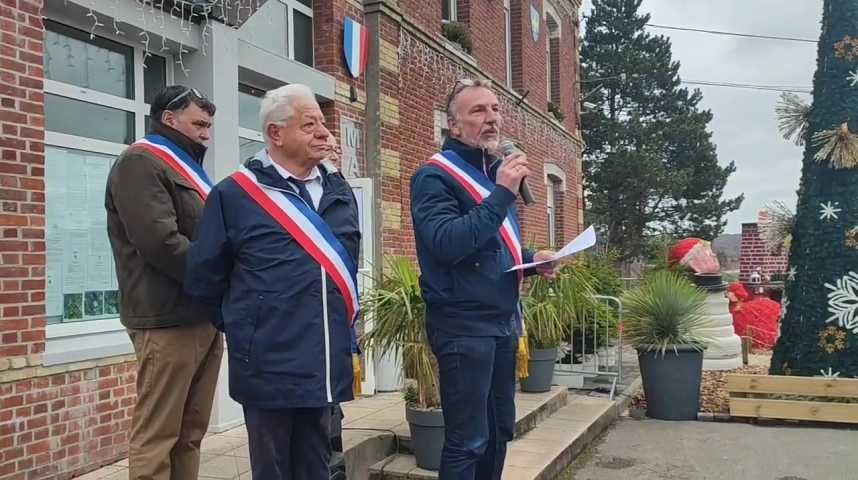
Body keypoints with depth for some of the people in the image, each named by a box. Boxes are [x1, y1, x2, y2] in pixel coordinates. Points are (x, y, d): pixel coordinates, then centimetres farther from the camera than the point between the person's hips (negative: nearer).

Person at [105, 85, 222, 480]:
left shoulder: (185, 168, 24)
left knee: (190, 432, 11)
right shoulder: (141, 163, -6)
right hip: (168, 319, -9)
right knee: (156, 435, -5)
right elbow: (160, 241, -19)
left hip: (203, 316, 9)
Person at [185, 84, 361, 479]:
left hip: (325, 364, 5)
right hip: (270, 366, -5)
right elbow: (204, 276, -3)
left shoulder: (338, 190, 10)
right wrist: (241, 325, 5)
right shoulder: (236, 194, -7)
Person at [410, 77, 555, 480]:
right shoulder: (434, 177, -12)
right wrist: (502, 192, -28)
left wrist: (531, 258, 4)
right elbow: (447, 243, -29)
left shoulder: (497, 169, 14)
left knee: (500, 430, 17)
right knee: (467, 440, -4)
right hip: (463, 325, -8)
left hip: (503, 320, 9)